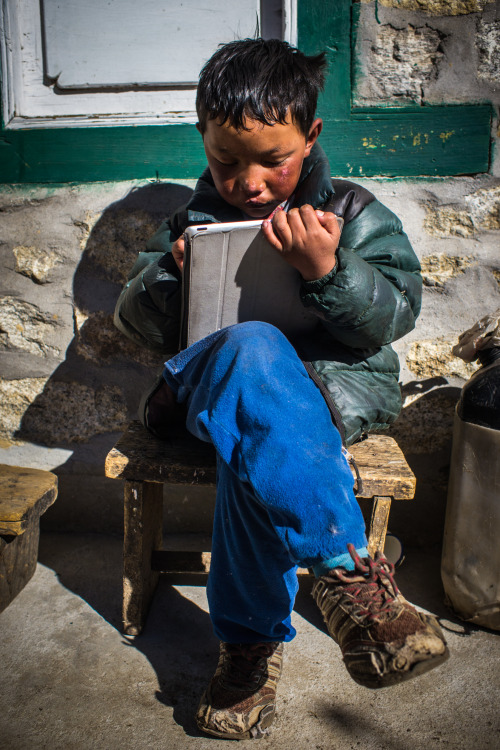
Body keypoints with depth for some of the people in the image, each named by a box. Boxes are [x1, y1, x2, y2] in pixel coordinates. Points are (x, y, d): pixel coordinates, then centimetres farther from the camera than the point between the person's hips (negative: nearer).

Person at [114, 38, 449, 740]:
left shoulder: (354, 215, 8)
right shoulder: (194, 218, 14)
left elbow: (392, 320, -3)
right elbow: (140, 324, 11)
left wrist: (329, 271, -22)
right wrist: (168, 275, -12)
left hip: (336, 382, -1)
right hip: (209, 381, 2)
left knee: (252, 438, -39)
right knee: (253, 349, -38)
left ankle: (250, 639, -27)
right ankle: (348, 566, -40)